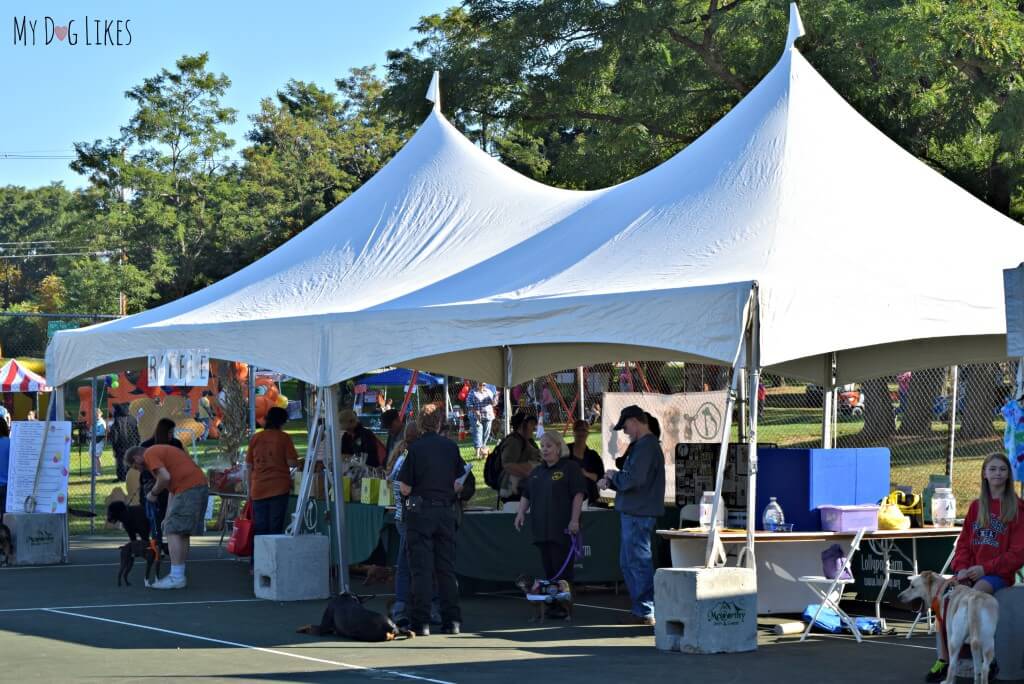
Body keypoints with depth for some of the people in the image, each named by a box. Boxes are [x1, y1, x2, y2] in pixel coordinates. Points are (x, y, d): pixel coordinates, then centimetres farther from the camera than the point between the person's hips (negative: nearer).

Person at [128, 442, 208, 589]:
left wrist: (153, 493, 0)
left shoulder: (149, 455, -2)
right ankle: (179, 575, 20)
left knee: (173, 531, -6)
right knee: (182, 532, 16)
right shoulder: (160, 451, 27)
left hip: (188, 488, -10)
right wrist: (168, 517, 26)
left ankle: (176, 578, -8)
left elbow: (165, 477, -18)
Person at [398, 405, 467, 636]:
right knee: (447, 568, 10)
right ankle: (451, 620, 9)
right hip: (446, 511, 3)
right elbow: (459, 484, 6)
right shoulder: (451, 447, 1)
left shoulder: (415, 448, -10)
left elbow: (405, 488, -10)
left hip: (420, 511, -3)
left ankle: (422, 623, -5)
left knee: (421, 569, -2)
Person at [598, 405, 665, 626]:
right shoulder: (641, 446, 18)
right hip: (633, 512, 11)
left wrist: (614, 476, -6)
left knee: (639, 562, -6)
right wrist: (610, 482, 9)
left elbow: (634, 479, -23)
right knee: (627, 562, 16)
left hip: (639, 514, -11)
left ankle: (645, 612, -3)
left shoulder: (646, 447, -16)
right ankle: (640, 608, 21)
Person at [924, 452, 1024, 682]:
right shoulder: (976, 506, 16)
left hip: (999, 573, -4)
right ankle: (943, 660, -27)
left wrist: (985, 568, -14)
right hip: (971, 572, 4)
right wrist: (962, 568, -5)